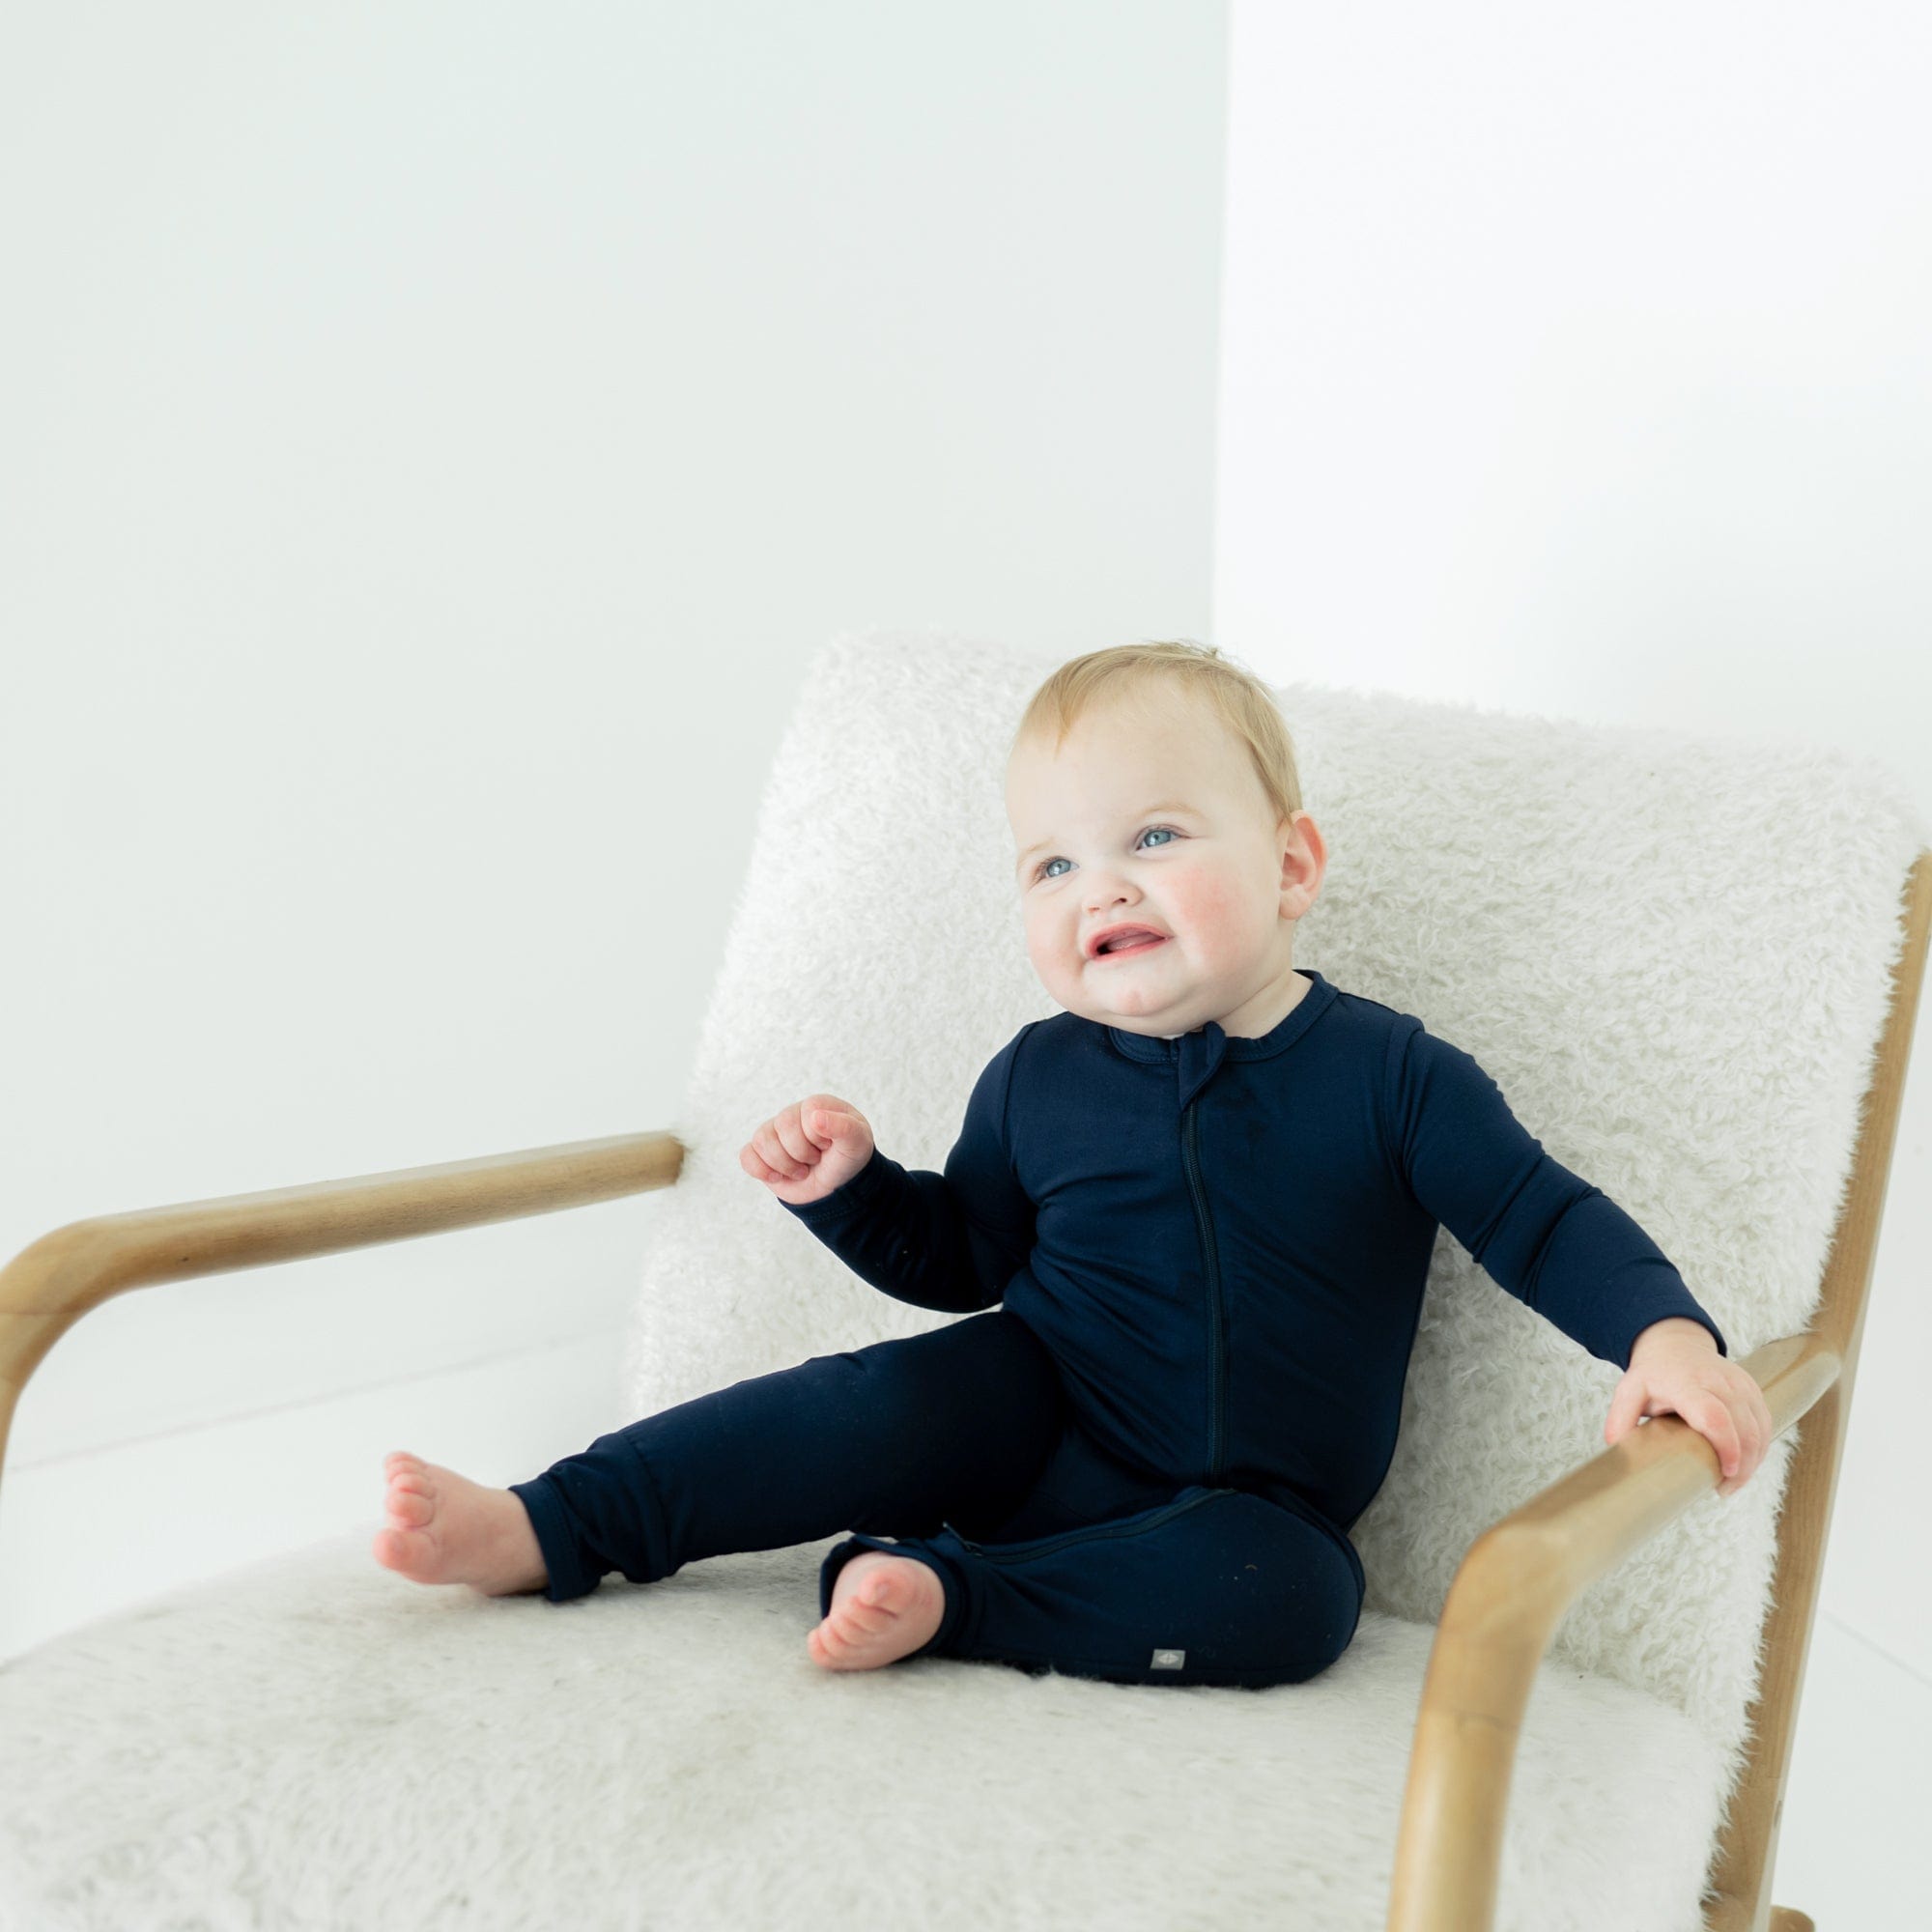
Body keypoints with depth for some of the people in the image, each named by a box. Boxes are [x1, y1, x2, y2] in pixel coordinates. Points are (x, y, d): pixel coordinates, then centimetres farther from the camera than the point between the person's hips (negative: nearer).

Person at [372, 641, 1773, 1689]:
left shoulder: (1394, 1077, -8)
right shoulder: (1039, 1080, 2)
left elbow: (1545, 1220, -5)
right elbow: (961, 1255, 15)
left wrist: (1671, 1335, -22)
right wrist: (850, 1185, -4)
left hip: (1251, 1497, -1)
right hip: (1037, 1420, 1)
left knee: (1290, 1592, -32)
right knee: (893, 1400, -26)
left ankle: (944, 1595, -31)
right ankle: (549, 1528, -25)